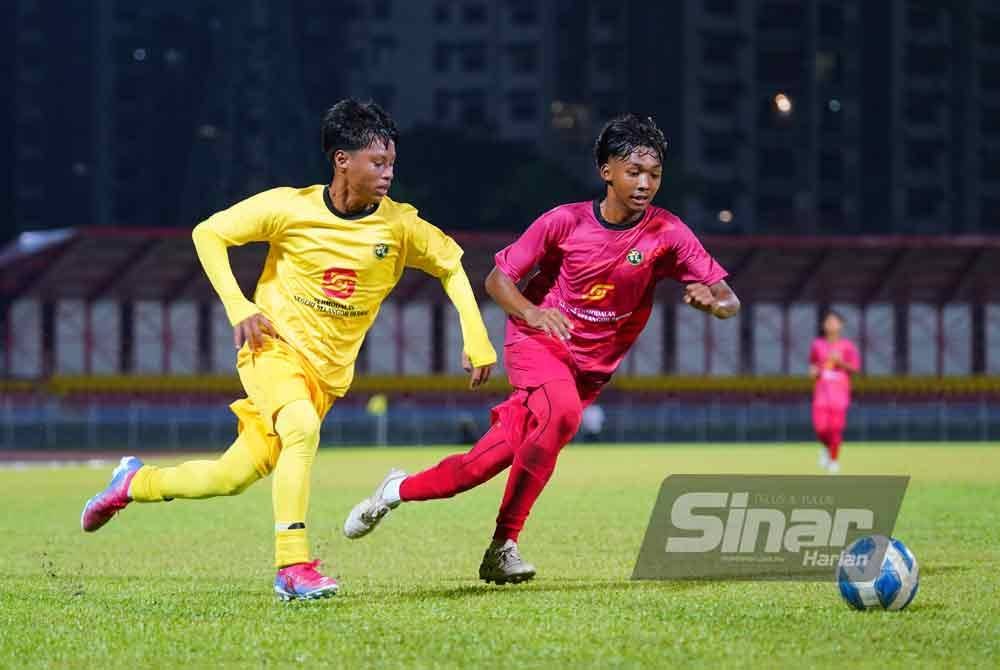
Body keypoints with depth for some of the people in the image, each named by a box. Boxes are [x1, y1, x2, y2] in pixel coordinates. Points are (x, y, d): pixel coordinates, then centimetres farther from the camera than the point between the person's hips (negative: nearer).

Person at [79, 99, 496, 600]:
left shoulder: (399, 225, -8)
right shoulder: (288, 207, -13)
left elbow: (451, 265, 8)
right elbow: (209, 233, -1)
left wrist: (476, 343, 0)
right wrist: (238, 308, -11)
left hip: (328, 370, 3)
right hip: (275, 345, -3)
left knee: (235, 475, 1)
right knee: (302, 428, -33)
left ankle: (135, 483, 28)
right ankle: (292, 567, -27)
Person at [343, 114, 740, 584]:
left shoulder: (668, 234, -11)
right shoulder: (565, 222, -12)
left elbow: (729, 301, -12)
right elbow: (497, 279, -6)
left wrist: (710, 299, -37)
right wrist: (531, 312, -27)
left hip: (590, 368, 3)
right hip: (537, 342, -3)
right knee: (562, 413, -34)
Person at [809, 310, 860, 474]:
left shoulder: (847, 346, 4)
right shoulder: (817, 345, 10)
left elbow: (855, 368, 3)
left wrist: (840, 362, -13)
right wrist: (813, 370, 1)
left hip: (840, 391, -1)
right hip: (821, 391, 1)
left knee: (836, 428, -7)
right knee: (820, 427, -11)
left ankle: (834, 459, 10)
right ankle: (826, 448, 21)